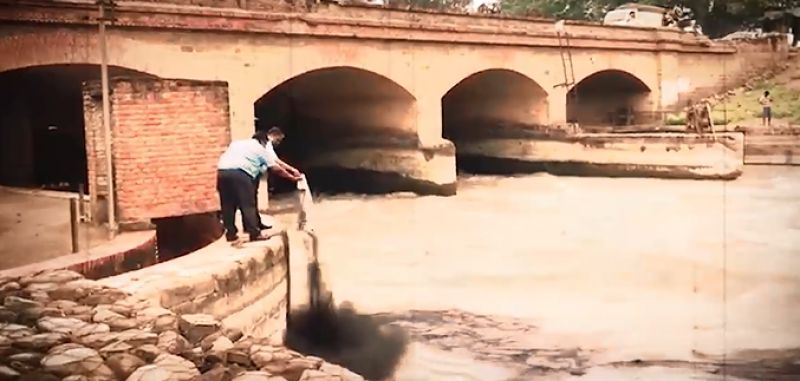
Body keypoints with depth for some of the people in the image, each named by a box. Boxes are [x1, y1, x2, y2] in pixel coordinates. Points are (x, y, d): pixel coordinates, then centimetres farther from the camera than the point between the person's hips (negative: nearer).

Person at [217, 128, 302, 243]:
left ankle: (230, 233, 18)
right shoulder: (260, 148, 17)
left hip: (222, 171, 6)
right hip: (239, 173, -6)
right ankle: (254, 233, 2)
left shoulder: (237, 143, 33)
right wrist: (292, 177, 29)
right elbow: (276, 168, 19)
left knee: (228, 205, 13)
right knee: (248, 205, 1)